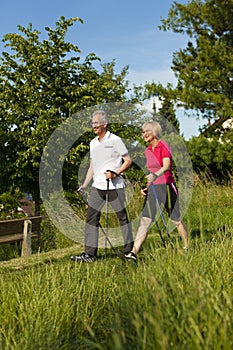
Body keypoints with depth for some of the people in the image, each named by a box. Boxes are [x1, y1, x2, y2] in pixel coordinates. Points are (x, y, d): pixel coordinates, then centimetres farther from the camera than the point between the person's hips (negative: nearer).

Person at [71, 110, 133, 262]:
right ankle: (90, 254, -1)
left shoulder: (115, 140, -3)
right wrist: (85, 185, 12)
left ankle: (129, 250, 14)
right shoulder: (93, 143, 15)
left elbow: (128, 161, -2)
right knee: (91, 217, -2)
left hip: (114, 185, -6)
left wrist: (115, 173, -15)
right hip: (97, 185, 6)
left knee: (122, 216, 2)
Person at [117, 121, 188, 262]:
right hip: (153, 188, 6)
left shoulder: (164, 146, -9)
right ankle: (133, 253, -13)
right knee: (145, 221, -5)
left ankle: (187, 248, 26)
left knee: (176, 220, 6)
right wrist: (147, 187, 12)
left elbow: (166, 166, -26)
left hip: (166, 186, -6)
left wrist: (155, 175, -44)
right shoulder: (148, 151, 14)